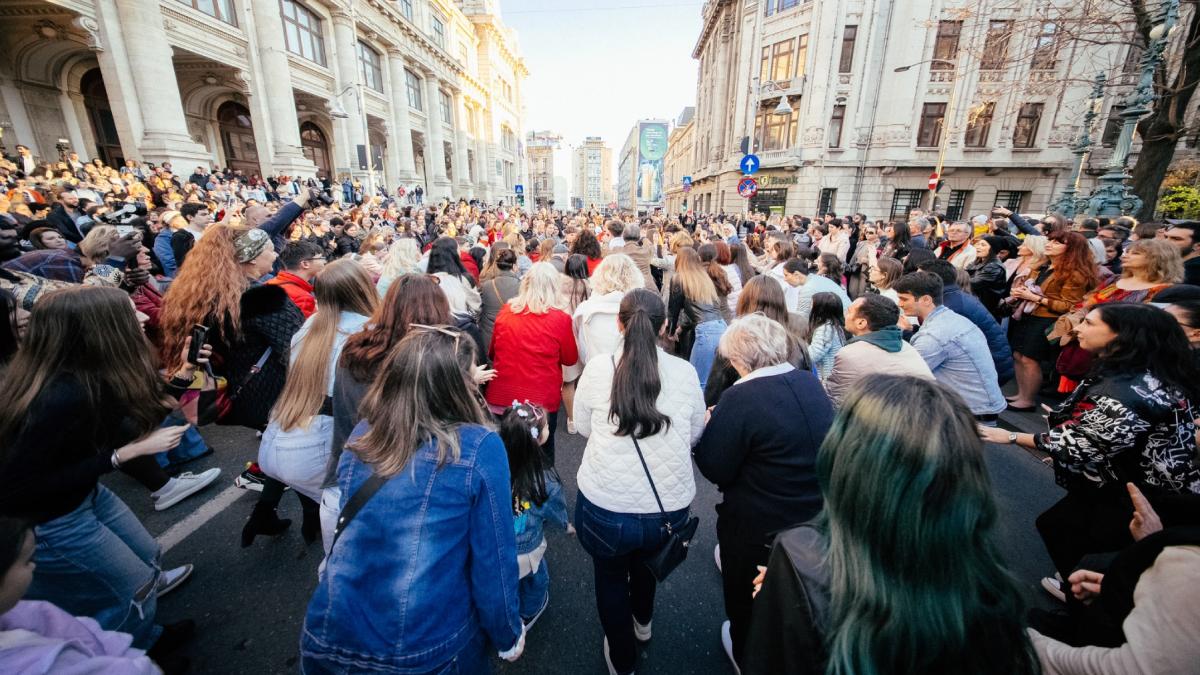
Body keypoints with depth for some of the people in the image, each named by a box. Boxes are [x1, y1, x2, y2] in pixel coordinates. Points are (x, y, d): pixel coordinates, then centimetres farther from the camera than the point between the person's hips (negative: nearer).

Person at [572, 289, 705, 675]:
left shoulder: (598, 368, -11)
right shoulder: (685, 371, -8)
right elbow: (696, 434, 6)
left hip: (605, 507, -2)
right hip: (670, 508, 3)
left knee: (610, 575, 28)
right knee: (645, 559, 35)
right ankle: (642, 621, 63)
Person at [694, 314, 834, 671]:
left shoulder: (739, 398, -30)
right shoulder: (811, 382, -8)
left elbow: (715, 470, -23)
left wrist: (706, 428, -5)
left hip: (759, 526, -6)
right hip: (815, 516, 7)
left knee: (745, 595, 24)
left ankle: (747, 654, 51)